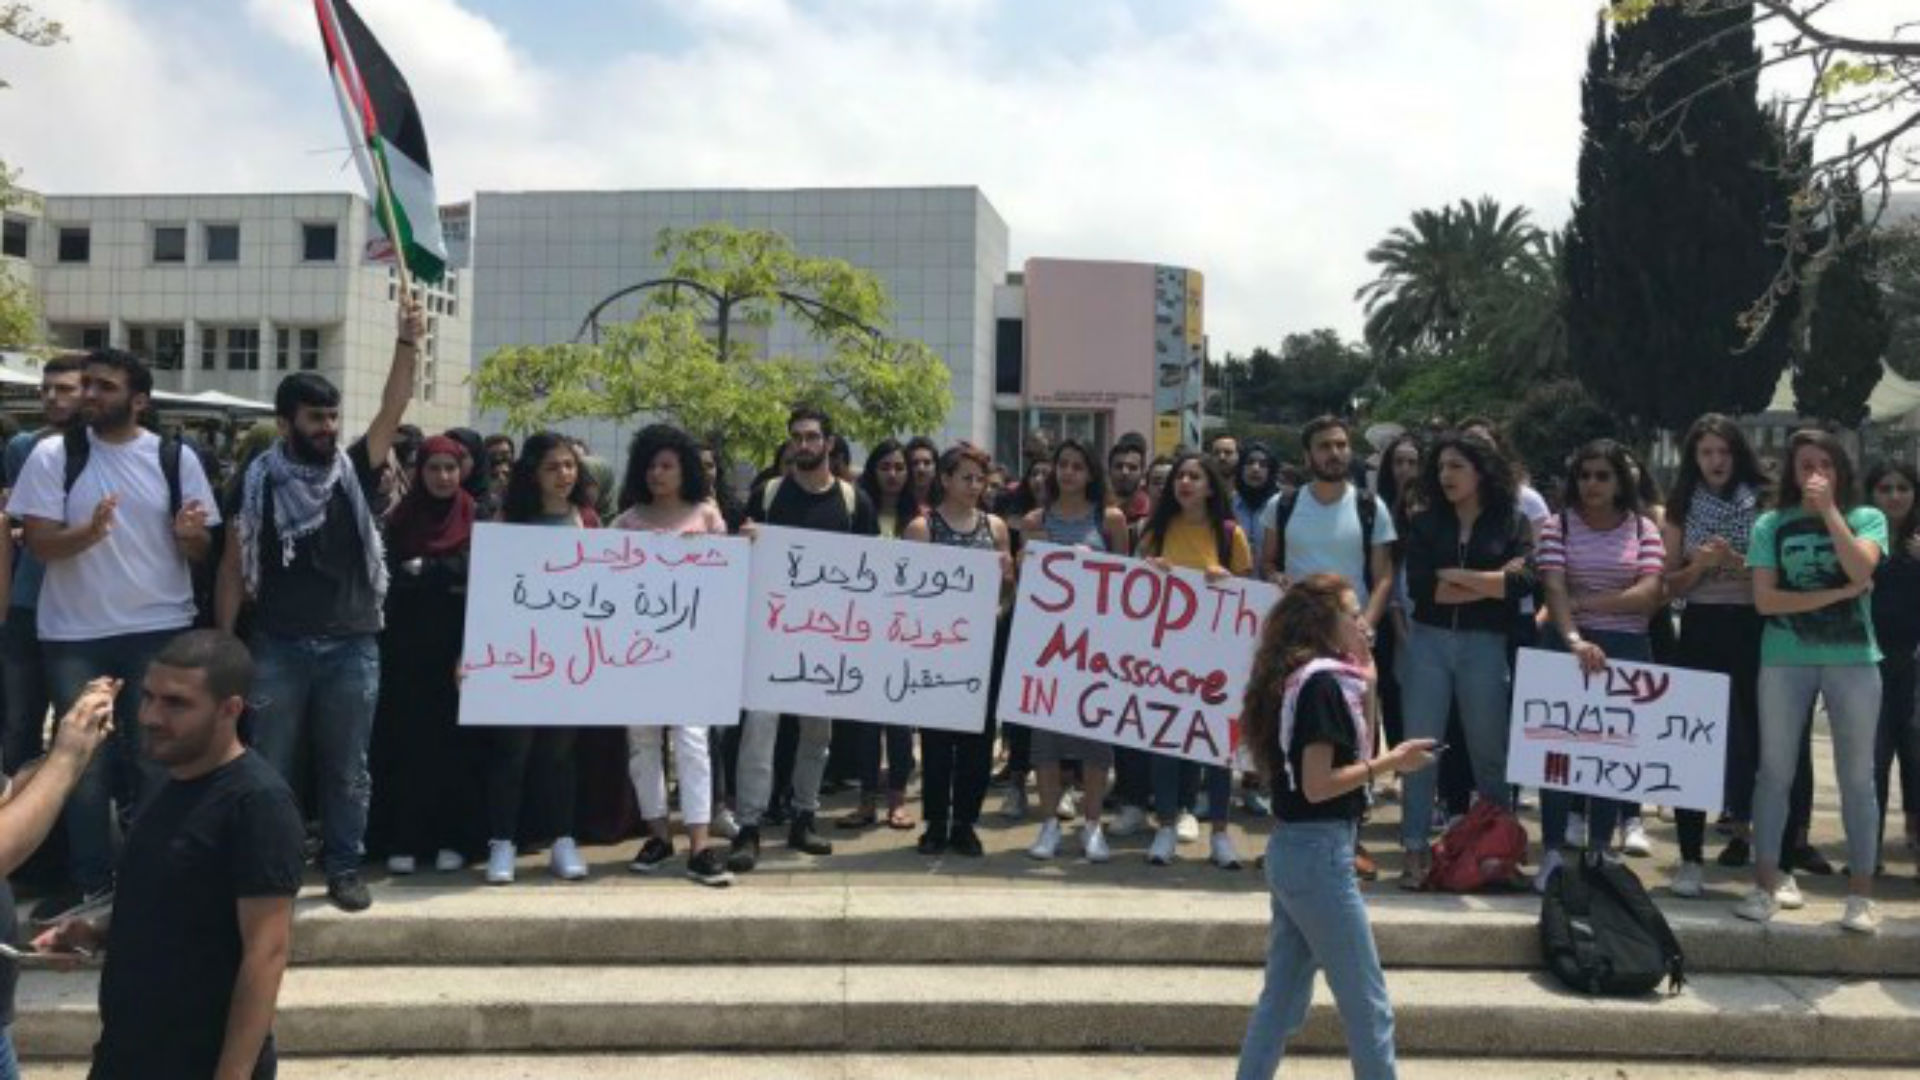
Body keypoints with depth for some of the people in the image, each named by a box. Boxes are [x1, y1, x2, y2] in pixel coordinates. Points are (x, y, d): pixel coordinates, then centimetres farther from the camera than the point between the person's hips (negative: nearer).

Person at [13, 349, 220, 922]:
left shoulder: (176, 458, -1)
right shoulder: (53, 455, -3)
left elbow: (201, 552, 2)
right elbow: (38, 543, -8)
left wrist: (189, 533, -22)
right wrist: (89, 531, -28)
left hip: (160, 631, 0)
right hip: (74, 634, 1)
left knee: (155, 759, 7)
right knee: (82, 759, 8)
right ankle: (90, 878, 20)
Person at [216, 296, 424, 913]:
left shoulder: (356, 471, 4)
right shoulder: (259, 482, 2)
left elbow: (393, 409, -8)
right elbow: (234, 565, 5)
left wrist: (408, 342, -19)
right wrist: (224, 642, 1)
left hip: (352, 646, 1)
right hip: (278, 647, 0)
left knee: (347, 769, 8)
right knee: (270, 767, 8)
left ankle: (343, 868, 18)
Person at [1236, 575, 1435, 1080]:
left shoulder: (1301, 678, 11)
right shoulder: (1322, 682, -16)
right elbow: (1318, 785, -20)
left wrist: (1363, 681, 12)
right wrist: (1390, 762, -12)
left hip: (1293, 850, 9)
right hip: (1319, 853, -9)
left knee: (1284, 998, 15)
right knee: (1367, 1004, 4)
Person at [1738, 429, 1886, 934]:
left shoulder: (1866, 518, 4)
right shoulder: (1771, 524, 4)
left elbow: (1861, 571, -16)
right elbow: (1765, 600, -5)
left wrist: (1830, 509, -14)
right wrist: (1837, 594, -12)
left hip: (1853, 659, 0)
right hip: (1785, 660, 0)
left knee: (1857, 777, 3)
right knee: (1775, 771, 3)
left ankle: (1861, 894, 10)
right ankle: (1766, 883, 10)